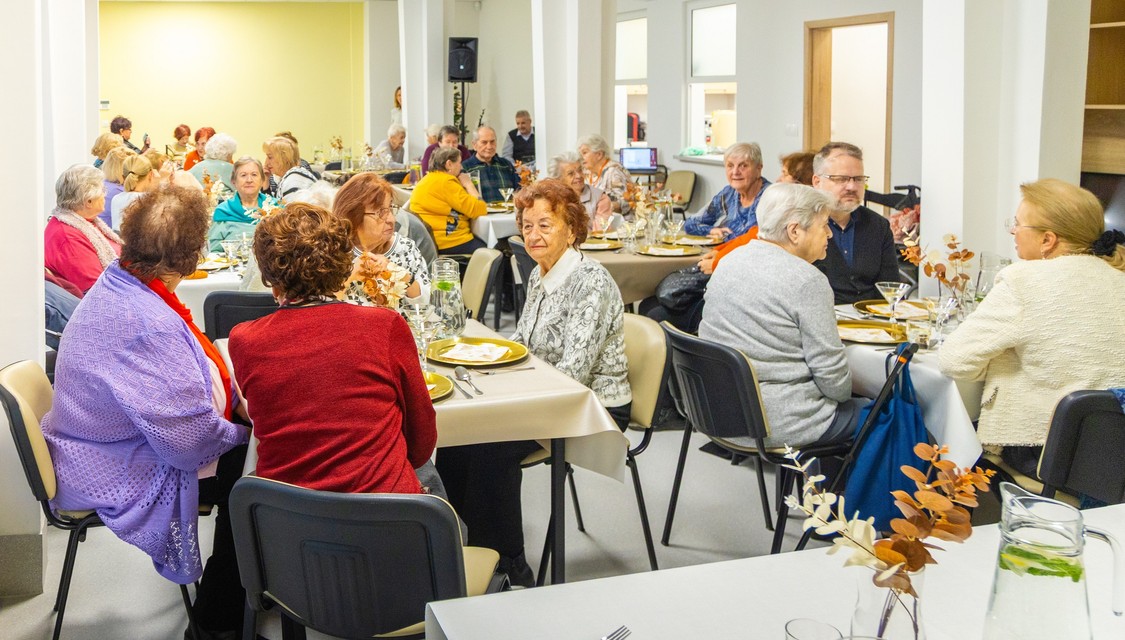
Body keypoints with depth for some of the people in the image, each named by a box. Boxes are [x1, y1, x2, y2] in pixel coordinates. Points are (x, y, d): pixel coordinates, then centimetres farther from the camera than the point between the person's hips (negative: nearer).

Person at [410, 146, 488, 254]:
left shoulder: (429, 179, 16)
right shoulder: (446, 182, -15)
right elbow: (479, 210, -14)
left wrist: (463, 186, 9)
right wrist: (468, 184, -3)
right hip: (448, 240, -11)